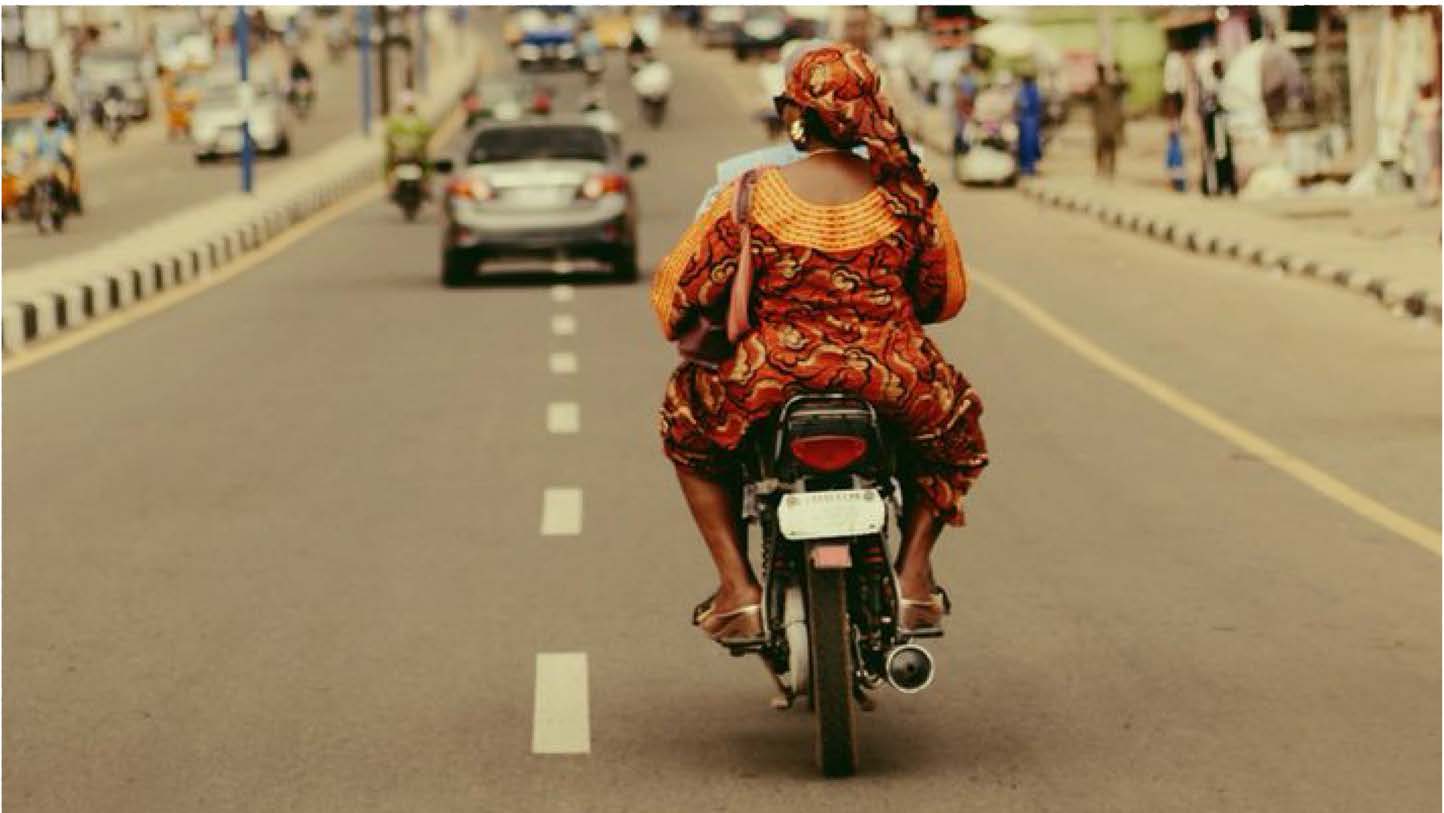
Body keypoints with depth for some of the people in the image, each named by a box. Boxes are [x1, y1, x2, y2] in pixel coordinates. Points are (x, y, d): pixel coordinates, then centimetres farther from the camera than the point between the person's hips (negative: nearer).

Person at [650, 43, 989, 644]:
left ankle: (738, 587, 21)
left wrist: (685, 334, 23)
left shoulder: (753, 197, -8)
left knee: (687, 423, 31)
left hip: (770, 382, -2)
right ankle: (914, 569, 24)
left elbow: (675, 288, -1)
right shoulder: (906, 194, -1)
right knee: (953, 425, 36)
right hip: (893, 381, 2)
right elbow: (947, 296, 11)